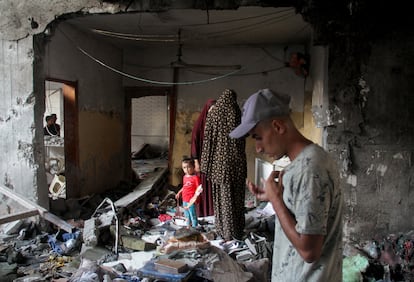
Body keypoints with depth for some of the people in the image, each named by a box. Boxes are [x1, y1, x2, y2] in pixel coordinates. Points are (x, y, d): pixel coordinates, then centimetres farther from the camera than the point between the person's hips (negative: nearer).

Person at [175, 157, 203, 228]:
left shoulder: (195, 177, -17)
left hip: (191, 201, -8)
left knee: (193, 216, 5)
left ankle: (195, 228, 19)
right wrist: (179, 193, 16)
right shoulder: (185, 177, 7)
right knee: (187, 215, 22)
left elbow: (198, 188, -18)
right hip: (184, 200, 8)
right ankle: (188, 226, 38)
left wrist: (196, 195, -30)